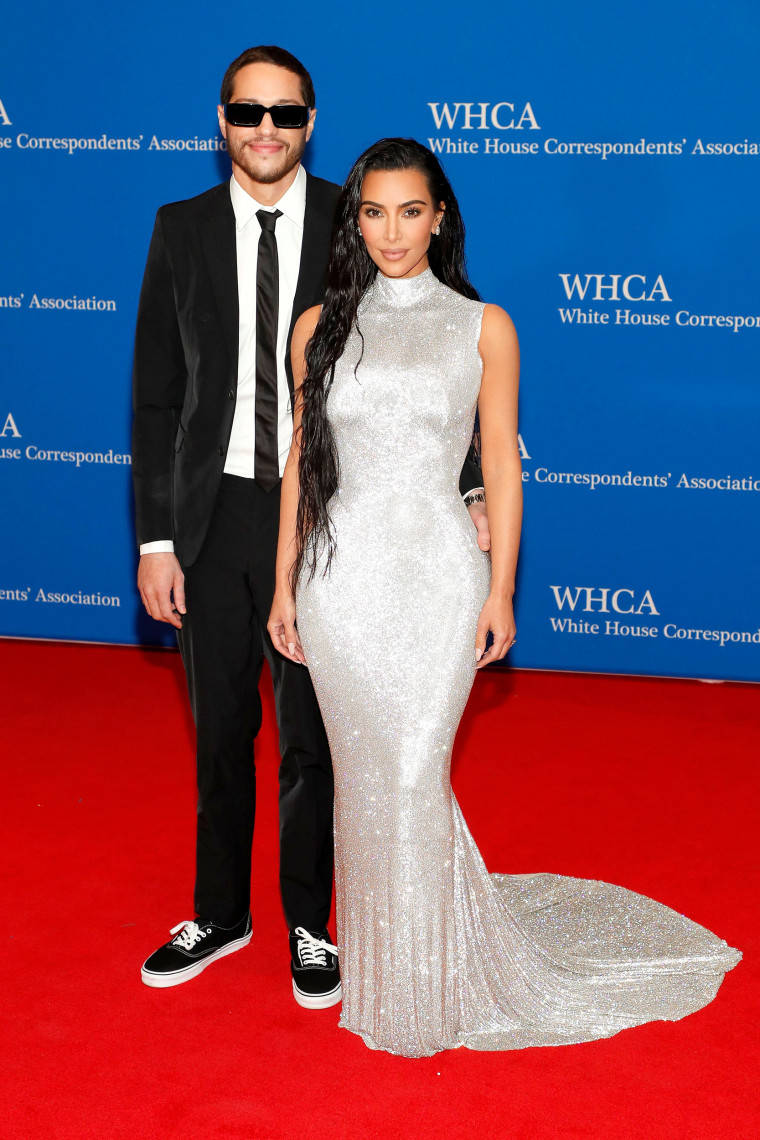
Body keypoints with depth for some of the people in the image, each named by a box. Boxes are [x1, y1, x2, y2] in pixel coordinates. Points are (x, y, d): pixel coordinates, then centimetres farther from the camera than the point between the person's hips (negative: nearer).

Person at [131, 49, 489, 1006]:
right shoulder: (182, 230, 2)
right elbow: (157, 394, 2)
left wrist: (467, 489, -14)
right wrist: (155, 538, -1)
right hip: (213, 514, 2)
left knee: (311, 736, 10)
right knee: (219, 731, 16)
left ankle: (308, 926, 29)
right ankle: (219, 915, 35)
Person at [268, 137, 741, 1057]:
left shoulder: (482, 327, 2)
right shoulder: (321, 327, 8)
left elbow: (501, 464, 3)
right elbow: (300, 459, 10)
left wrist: (500, 592, -1)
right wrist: (285, 584, 7)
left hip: (436, 576, -2)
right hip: (340, 575, 2)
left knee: (413, 776, -5)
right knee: (364, 775, 8)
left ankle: (431, 983, 13)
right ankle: (375, 966, 25)